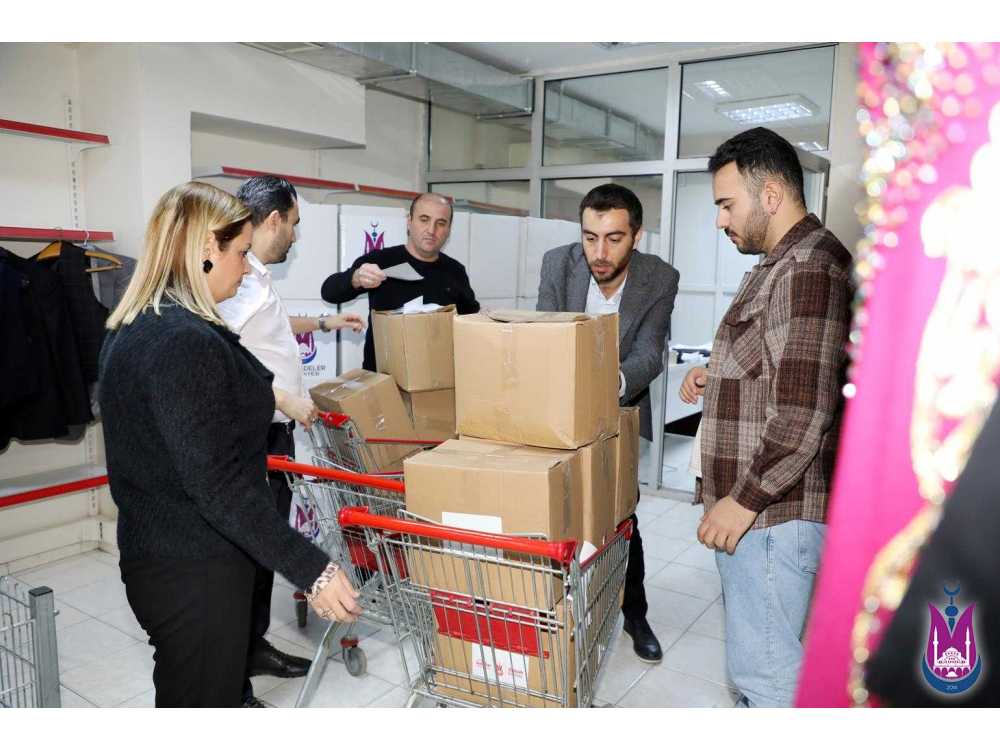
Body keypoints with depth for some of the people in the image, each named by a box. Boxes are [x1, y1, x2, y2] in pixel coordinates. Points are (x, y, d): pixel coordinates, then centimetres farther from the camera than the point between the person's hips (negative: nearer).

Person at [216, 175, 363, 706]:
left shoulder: (258, 278, 13)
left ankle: (254, 646, 36)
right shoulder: (238, 278, -20)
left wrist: (323, 322, 38)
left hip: (274, 432, 10)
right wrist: (285, 399, -25)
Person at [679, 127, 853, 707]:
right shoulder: (785, 262, 15)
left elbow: (805, 411, -24)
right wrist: (718, 375, 9)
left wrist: (744, 499, -19)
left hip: (772, 511, -10)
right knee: (763, 649, 22)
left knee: (764, 664, 1)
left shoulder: (807, 270, -18)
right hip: (761, 503, 10)